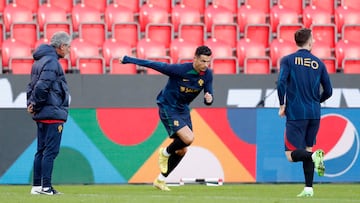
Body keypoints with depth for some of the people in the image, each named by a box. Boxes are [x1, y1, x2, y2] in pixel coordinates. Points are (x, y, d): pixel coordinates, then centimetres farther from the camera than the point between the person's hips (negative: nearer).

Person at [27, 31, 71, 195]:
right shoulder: (51, 62, -15)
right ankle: (45, 187, -9)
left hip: (42, 115, 10)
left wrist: (31, 104, 7)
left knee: (42, 150, 13)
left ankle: (37, 186, 14)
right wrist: (36, 105, -11)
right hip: (53, 114, -10)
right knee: (51, 151, -8)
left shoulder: (40, 61, 16)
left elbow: (33, 85, 18)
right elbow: (41, 87, -23)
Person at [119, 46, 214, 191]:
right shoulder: (180, 70, -26)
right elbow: (154, 65, -18)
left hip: (183, 110, 7)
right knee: (188, 138, -24)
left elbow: (209, 97, 1)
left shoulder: (207, 75, -8)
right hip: (168, 108, -7)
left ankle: (160, 180, 25)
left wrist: (209, 99, -26)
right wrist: (127, 60, -12)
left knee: (181, 151, 8)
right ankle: (165, 153, 6)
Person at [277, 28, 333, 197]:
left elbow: (281, 83, -15)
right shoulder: (318, 63, 8)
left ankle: (314, 156, -30)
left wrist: (282, 105, -3)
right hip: (314, 114, 4)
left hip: (296, 114, -4)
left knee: (291, 154, -2)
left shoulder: (288, 60, -1)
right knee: (307, 149, 15)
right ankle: (309, 188, 8)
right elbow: (328, 91, 8)